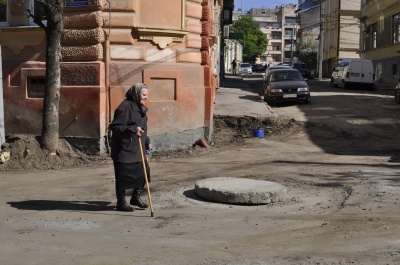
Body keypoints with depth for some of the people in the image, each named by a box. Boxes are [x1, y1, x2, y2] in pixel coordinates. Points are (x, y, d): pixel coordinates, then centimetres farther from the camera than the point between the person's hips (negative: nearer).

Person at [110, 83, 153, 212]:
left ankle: (135, 197, 30)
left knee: (143, 172, 12)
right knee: (123, 176, 0)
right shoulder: (125, 107, -18)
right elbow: (115, 127, -22)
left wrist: (147, 142, 20)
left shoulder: (140, 107, 14)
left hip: (137, 149, 9)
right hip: (124, 150, -9)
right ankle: (121, 202, 14)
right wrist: (133, 130, -32)